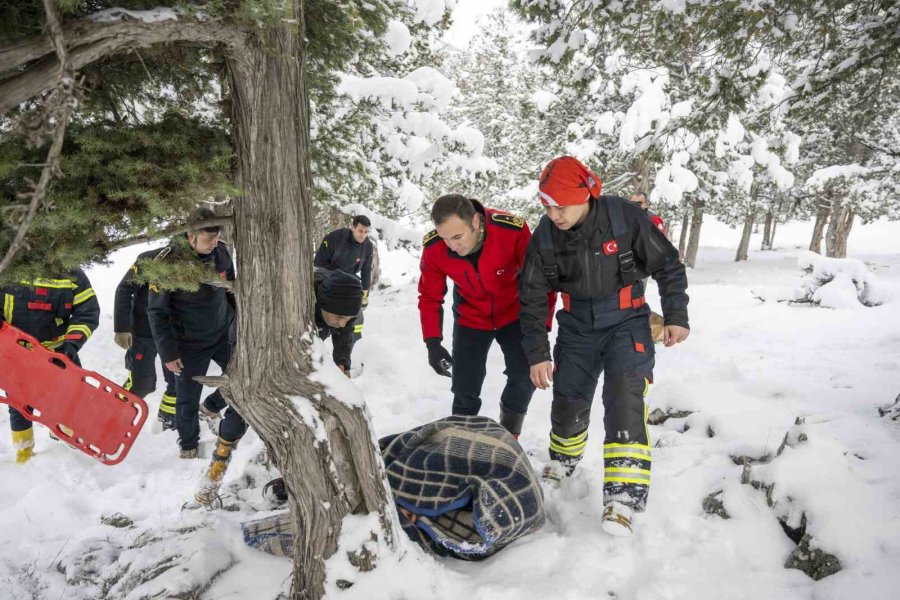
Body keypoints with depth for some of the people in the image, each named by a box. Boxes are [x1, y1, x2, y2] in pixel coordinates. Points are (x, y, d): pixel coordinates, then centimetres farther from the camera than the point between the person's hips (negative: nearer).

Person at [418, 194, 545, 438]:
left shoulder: (514, 230, -33)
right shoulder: (433, 248, -24)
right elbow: (430, 297, -9)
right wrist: (433, 342, -17)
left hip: (514, 315, -1)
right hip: (470, 319, 1)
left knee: (525, 377, -9)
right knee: (465, 386, -1)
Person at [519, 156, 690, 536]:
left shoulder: (624, 217, -19)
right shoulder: (544, 235, -11)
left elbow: (667, 265, -5)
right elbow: (532, 298, -4)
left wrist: (676, 316, -7)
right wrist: (537, 354, -6)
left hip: (626, 322, -2)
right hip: (577, 328, 3)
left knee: (625, 397, -19)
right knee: (567, 402, 6)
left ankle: (624, 495, -14)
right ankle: (563, 461, 37)